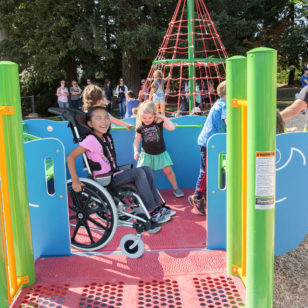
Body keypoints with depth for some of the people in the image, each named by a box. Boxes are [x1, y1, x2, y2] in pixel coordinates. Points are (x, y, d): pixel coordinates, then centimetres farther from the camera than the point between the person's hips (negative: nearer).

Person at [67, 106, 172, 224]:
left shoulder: (107, 138, 10)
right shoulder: (91, 140, -15)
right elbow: (71, 157, -21)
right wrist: (75, 181, -27)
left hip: (114, 174, 9)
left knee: (146, 169, -1)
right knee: (138, 173, -23)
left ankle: (157, 206, 0)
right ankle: (152, 212, -17)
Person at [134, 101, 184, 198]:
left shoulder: (159, 122, -13)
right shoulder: (140, 126, -8)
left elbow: (172, 127, -27)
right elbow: (137, 140, 1)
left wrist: (163, 117, -25)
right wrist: (136, 151, -11)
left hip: (160, 153, 0)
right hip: (146, 154, 0)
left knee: (168, 170, 0)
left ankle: (176, 188, 17)